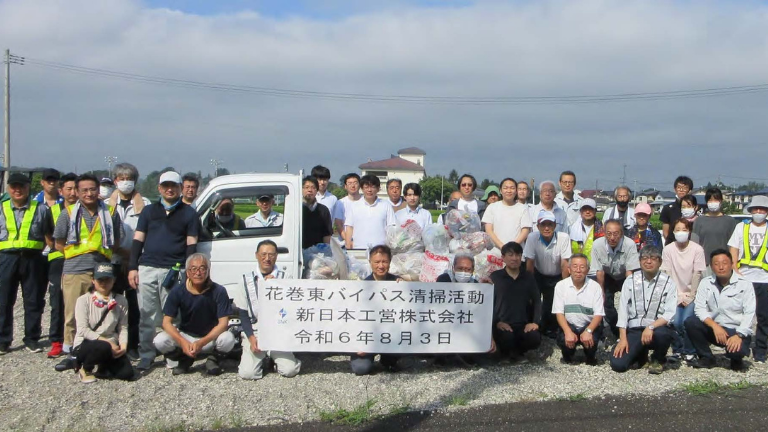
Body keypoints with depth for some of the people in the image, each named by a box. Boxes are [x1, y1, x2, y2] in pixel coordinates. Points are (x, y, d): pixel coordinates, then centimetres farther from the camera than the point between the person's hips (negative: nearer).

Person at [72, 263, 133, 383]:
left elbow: (123, 328, 0)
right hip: (86, 344, -3)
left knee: (127, 373, -18)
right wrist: (107, 342, -22)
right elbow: (83, 330, -14)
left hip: (111, 346, 4)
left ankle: (104, 366, 16)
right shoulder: (83, 300, -6)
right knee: (103, 347, -38)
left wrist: (123, 346, -19)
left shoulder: (120, 301, 3)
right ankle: (85, 368, -5)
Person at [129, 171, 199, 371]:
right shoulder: (149, 211, 14)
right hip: (147, 269, 2)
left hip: (173, 271, -2)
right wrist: (133, 267, 3)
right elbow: (138, 240, 12)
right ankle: (146, 356, 10)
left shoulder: (188, 213, 7)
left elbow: (191, 244, 4)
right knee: (146, 315, 3)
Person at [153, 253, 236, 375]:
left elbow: (223, 323, -19)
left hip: (211, 337, -1)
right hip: (185, 335, 2)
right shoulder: (177, 291, -13)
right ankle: (185, 359, 5)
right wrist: (182, 342, -31)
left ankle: (213, 358, 2)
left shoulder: (218, 291, -16)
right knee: (159, 341, -26)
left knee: (228, 339, -34)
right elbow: (167, 322, -14)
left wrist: (202, 343, -33)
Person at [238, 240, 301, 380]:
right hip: (254, 333, 0)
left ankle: (274, 356, 15)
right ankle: (260, 356, 16)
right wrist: (251, 338, -6)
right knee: (247, 373, -17)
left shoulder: (285, 278, 2)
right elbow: (243, 314, 5)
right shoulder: (247, 279, 3)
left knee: (290, 370, -17)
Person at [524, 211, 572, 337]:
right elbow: (529, 263, -14)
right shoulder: (532, 239, -20)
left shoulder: (564, 238, -24)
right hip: (539, 276, 1)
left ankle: (551, 329, 19)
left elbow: (565, 264, -20)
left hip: (557, 277, -1)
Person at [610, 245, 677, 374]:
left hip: (657, 328, -1)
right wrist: (623, 338, -7)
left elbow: (670, 314, -8)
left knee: (662, 334, -38)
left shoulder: (668, 282, 0)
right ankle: (641, 354, 18)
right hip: (634, 330, 2)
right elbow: (623, 310, 2)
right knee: (617, 364, -19)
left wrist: (651, 327, -24)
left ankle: (658, 360, -1)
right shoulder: (631, 280, 6)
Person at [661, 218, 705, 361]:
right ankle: (677, 349, 11)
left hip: (692, 293, -1)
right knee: (675, 322, -14)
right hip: (675, 294, 1)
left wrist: (690, 296, -10)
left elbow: (697, 274, -8)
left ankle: (689, 351, 6)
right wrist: (677, 296, -9)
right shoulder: (668, 249, -5)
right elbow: (667, 274, -5)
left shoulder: (697, 249, -9)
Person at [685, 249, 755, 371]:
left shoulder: (744, 284, -7)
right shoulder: (706, 283, 0)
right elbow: (699, 309, -7)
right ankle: (706, 358, -1)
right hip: (713, 328, 3)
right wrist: (715, 326, -23)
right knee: (690, 323, -23)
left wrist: (739, 335, -24)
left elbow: (749, 313, -11)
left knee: (737, 349, -34)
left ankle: (736, 360, 9)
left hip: (737, 330, -3)